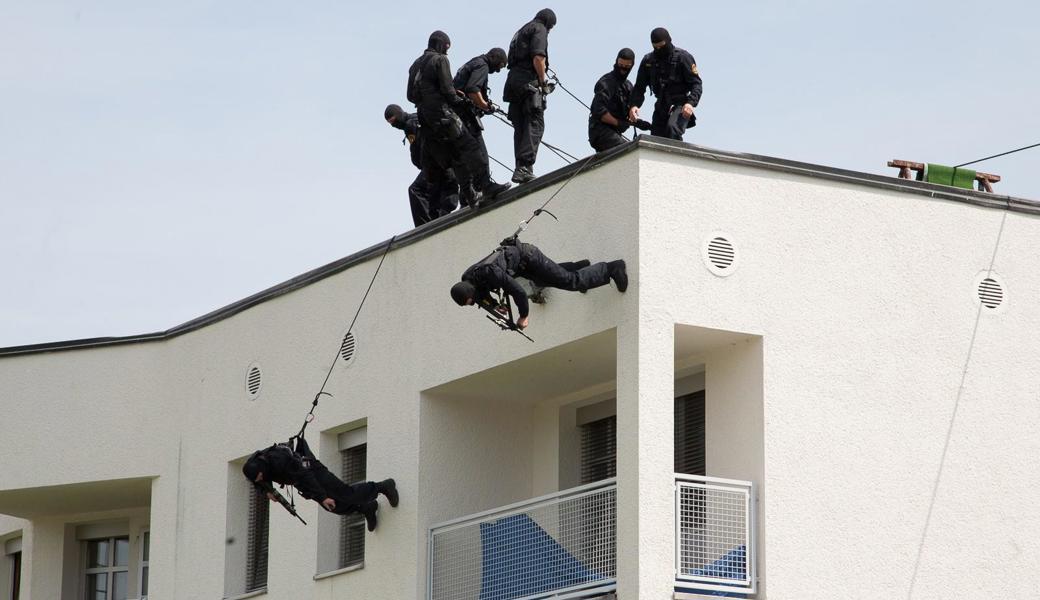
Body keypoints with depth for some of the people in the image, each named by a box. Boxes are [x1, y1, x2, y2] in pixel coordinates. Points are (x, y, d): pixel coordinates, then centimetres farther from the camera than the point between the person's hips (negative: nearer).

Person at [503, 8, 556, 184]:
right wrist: (543, 82, -8)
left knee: (520, 127, 7)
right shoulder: (540, 29, 1)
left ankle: (521, 168, 2)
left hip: (513, 78, 9)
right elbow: (538, 57, -15)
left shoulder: (521, 32, 28)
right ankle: (525, 167, -27)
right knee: (535, 124, -13)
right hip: (529, 80, -9)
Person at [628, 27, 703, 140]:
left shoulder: (683, 57, -4)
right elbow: (639, 87, 11)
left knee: (672, 128, -33)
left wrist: (691, 103, -24)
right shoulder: (648, 61, 9)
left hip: (680, 105, -5)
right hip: (661, 105, 5)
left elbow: (696, 83, -6)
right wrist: (633, 105, -8)